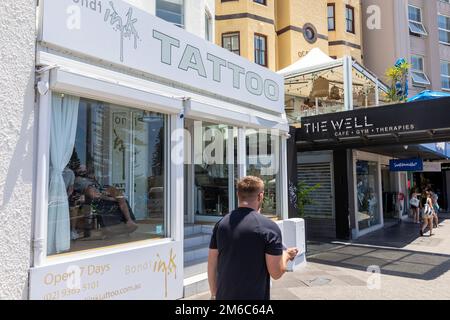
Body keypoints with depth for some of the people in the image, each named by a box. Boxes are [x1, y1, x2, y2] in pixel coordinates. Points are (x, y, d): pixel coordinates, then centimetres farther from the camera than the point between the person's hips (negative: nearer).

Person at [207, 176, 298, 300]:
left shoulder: (221, 223, -2)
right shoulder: (269, 227, -16)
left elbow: (212, 265, 3)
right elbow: (276, 272, -14)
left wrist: (214, 294, 15)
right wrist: (286, 255, 5)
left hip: (224, 295, 4)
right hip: (254, 296, -4)